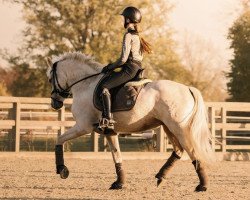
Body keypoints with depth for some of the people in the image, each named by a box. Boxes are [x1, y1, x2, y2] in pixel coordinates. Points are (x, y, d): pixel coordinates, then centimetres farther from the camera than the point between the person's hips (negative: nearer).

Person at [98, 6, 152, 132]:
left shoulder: (128, 35, -11)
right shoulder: (137, 36, 18)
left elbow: (123, 59, -17)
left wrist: (110, 67, -3)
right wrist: (113, 66, 21)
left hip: (129, 69, -10)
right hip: (137, 69, 10)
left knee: (104, 86, -17)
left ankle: (107, 120, -29)